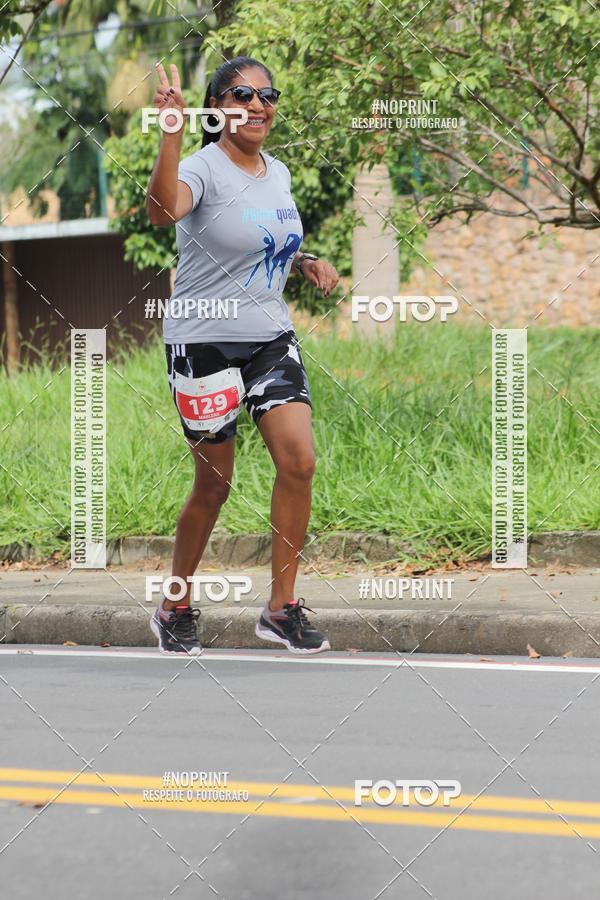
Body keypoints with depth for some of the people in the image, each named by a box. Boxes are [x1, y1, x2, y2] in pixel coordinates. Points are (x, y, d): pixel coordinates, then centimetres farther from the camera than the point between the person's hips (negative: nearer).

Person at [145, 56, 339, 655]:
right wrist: (172, 130, -49)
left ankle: (281, 609, 1)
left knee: (298, 460, -10)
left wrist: (306, 263, 5)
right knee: (214, 485, 2)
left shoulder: (278, 173, 9)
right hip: (204, 342, -6)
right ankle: (175, 609, 23)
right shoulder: (205, 167, -14)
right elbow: (162, 210, -38)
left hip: (271, 338, 6)